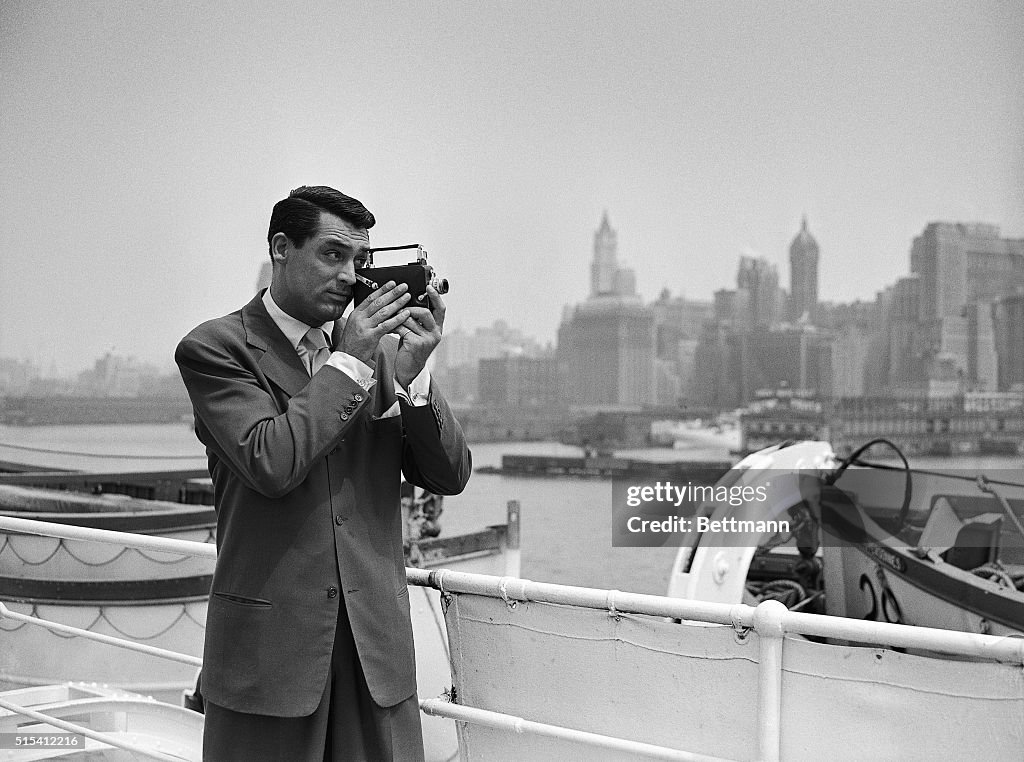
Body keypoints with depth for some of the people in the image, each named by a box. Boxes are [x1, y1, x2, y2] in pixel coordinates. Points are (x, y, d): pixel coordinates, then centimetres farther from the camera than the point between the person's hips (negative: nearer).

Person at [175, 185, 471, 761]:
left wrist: (412, 372, -9)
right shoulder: (215, 347, -4)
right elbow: (271, 464, -19)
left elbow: (449, 476, 5)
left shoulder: (381, 346, 10)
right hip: (270, 641, -4)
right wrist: (348, 361, -13)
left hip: (377, 638, 4)